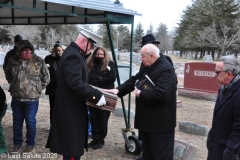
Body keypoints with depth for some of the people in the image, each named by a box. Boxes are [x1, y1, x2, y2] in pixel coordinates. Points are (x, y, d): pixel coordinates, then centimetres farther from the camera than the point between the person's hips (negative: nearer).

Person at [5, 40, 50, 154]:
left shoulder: (39, 61, -7)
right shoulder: (12, 61, 1)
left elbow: (46, 78, 2)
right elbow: (8, 75, 20)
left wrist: (37, 89, 4)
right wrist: (14, 85, 15)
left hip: (32, 98, -3)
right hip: (16, 97, 3)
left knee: (30, 122, 6)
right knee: (17, 121, 14)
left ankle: (30, 144, 22)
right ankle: (17, 144, 29)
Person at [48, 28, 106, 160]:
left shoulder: (73, 53, 12)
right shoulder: (73, 55, -21)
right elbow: (75, 83, -31)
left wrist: (93, 92, 11)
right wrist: (96, 95, -28)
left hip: (71, 107, 11)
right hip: (72, 109, -11)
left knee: (71, 145, 20)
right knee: (72, 148, -1)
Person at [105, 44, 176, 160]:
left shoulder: (165, 69, -23)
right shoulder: (146, 66, 8)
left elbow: (161, 93, -32)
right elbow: (134, 80, 10)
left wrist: (141, 95, -19)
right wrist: (118, 90, -4)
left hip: (160, 120, -10)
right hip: (147, 117, 10)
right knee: (147, 149, 22)